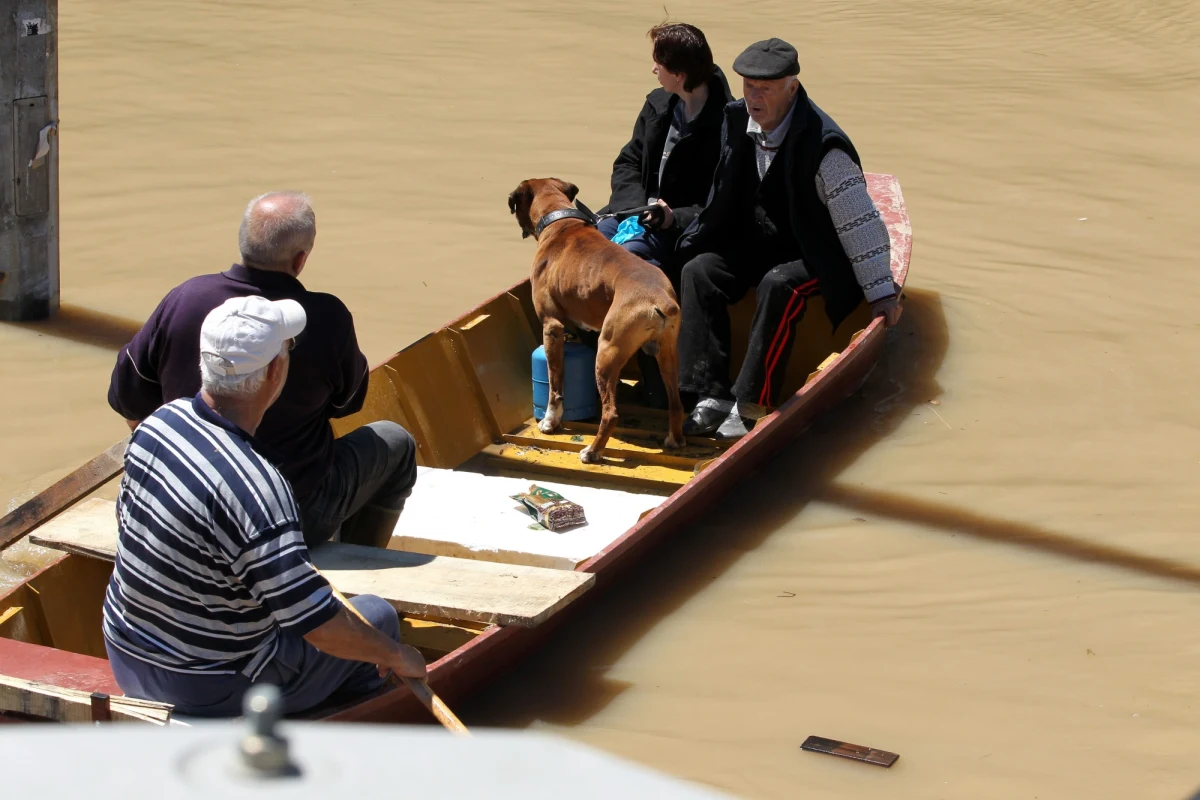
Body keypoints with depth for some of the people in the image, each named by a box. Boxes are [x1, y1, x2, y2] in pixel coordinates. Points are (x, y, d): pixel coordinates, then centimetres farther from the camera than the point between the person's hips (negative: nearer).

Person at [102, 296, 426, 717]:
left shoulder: (160, 423, -9)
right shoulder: (254, 487, -32)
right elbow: (321, 627, -29)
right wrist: (395, 655, -11)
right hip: (213, 691, -8)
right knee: (376, 615, 12)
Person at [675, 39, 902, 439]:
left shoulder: (823, 144, -23)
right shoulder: (737, 121, -4)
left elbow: (860, 220, -20)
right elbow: (725, 200, 14)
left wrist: (881, 292, -18)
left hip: (812, 254, -6)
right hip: (753, 242, 6)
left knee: (780, 286, -36)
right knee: (698, 271, -18)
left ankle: (751, 405, -30)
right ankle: (712, 396, -23)